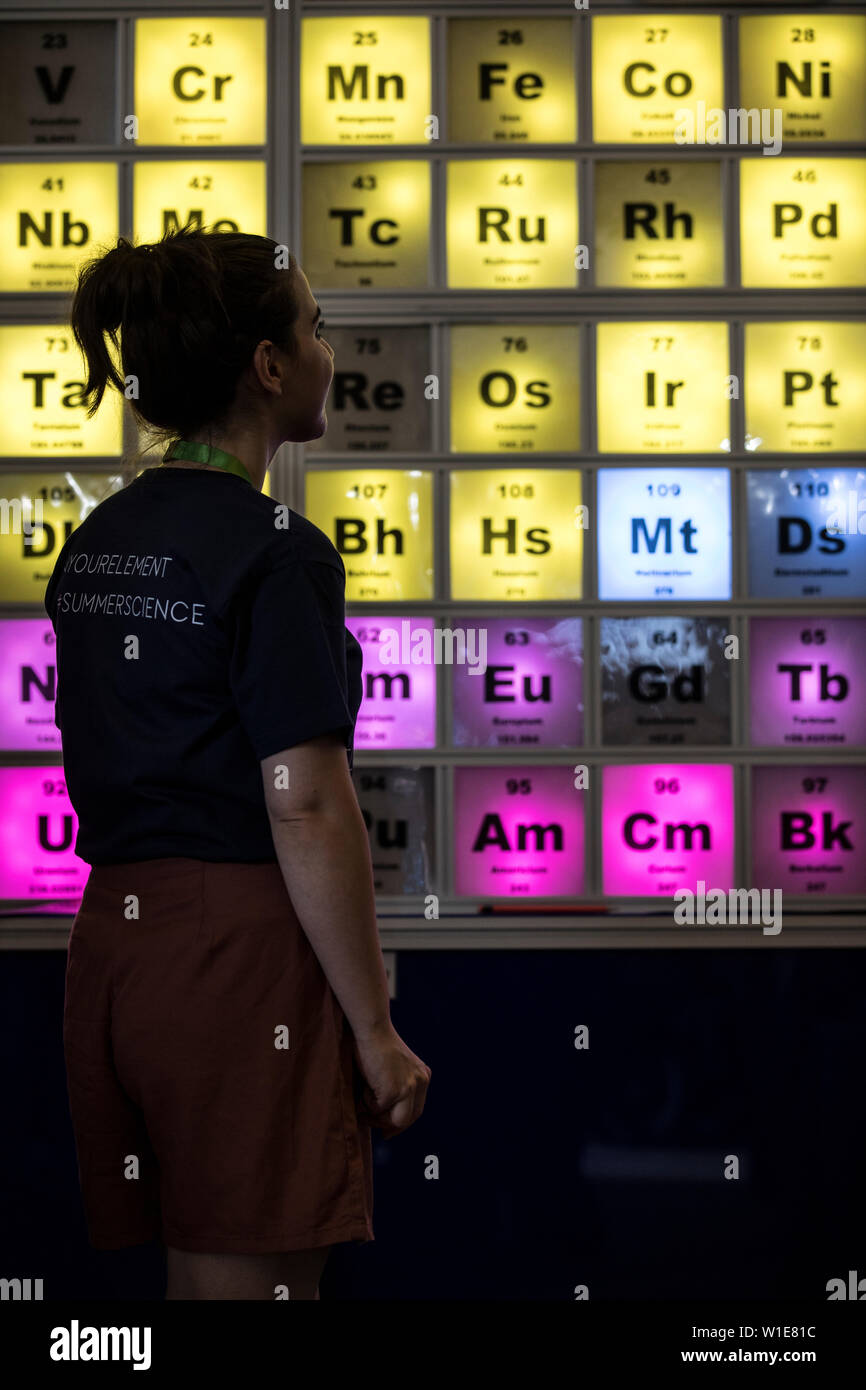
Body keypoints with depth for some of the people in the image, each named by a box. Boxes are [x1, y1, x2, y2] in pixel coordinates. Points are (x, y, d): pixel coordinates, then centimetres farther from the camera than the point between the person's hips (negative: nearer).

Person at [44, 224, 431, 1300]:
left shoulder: (94, 543, 12)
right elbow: (308, 811, -17)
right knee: (258, 1279, 0)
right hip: (242, 950, -8)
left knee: (192, 1276, 16)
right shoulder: (272, 550, -13)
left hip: (112, 938, 8)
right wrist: (374, 1029, -11)